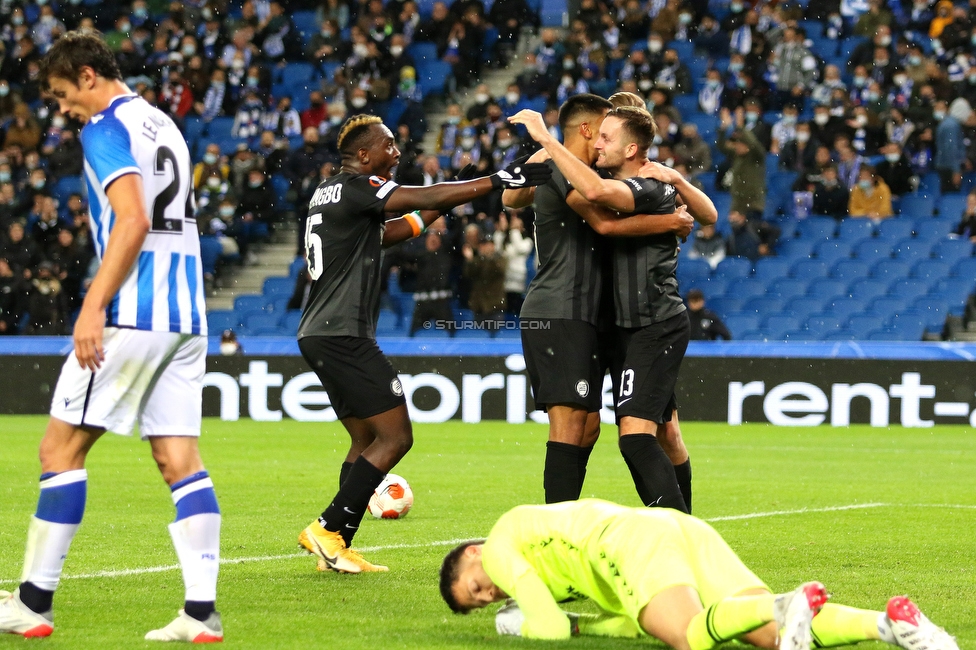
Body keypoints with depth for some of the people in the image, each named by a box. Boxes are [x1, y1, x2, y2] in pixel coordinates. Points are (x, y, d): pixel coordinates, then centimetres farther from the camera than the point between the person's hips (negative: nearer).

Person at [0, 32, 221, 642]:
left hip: (133, 316, -8)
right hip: (186, 317, 8)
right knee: (181, 460, 3)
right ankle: (202, 611, -5)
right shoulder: (164, 125, 20)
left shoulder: (107, 129, -7)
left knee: (61, 449, -1)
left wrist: (93, 307, -21)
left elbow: (132, 221, -19)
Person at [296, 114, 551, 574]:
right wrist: (499, 180, -17)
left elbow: (375, 237, 30)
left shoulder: (327, 192, 19)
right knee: (395, 437, -8)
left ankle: (336, 547, 9)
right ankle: (329, 529, -11)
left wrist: (429, 215, 25)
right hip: (343, 334, -10)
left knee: (366, 439, 14)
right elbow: (425, 198, -17)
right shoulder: (354, 187, -10)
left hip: (318, 335, 10)